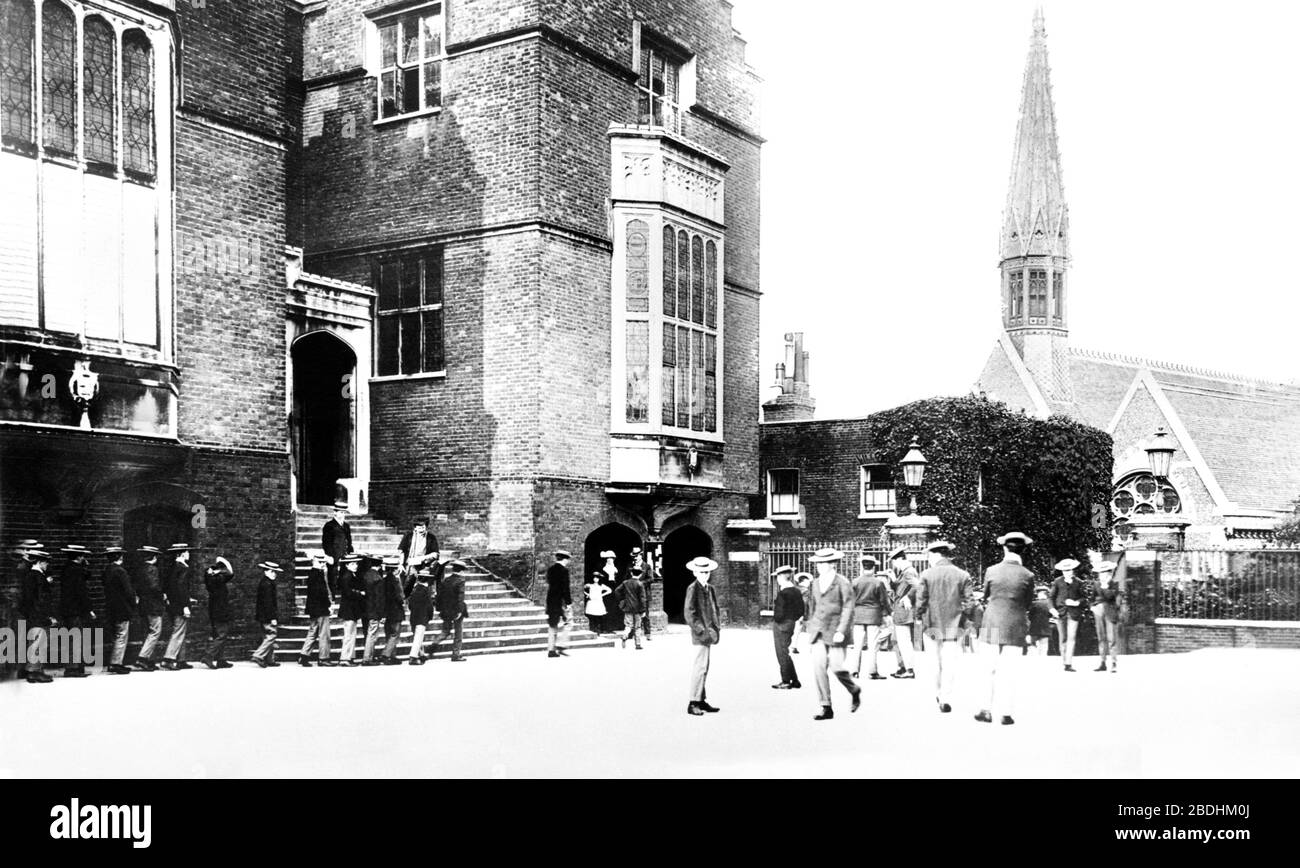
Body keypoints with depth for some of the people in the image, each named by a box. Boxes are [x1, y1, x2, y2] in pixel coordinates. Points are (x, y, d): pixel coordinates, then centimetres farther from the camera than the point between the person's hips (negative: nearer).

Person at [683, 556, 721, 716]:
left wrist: (718, 628, 7)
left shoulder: (710, 589, 15)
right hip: (700, 634, -8)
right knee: (700, 666, -11)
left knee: (703, 667, 13)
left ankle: (702, 700, 20)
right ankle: (693, 703, -7)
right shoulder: (692, 589, -9)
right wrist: (702, 631, -17)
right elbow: (689, 613, -14)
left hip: (709, 633, 8)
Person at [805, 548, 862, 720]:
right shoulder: (814, 584, 11)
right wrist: (810, 629, 17)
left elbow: (848, 609, -9)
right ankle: (826, 708, 2)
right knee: (818, 667, -5)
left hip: (835, 632, -5)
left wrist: (841, 631, -16)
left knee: (837, 667, -8)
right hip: (818, 632, 5)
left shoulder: (843, 583, -6)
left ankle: (855, 691, 24)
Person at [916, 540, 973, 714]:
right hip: (953, 627, 0)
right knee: (949, 664, 1)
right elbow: (967, 603, -3)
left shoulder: (927, 575, -7)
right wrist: (962, 620, 10)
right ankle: (945, 698, -5)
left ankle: (939, 694, 22)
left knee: (935, 663, 14)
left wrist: (919, 617, 10)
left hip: (932, 626, 0)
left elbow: (921, 601, -6)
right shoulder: (963, 576, -2)